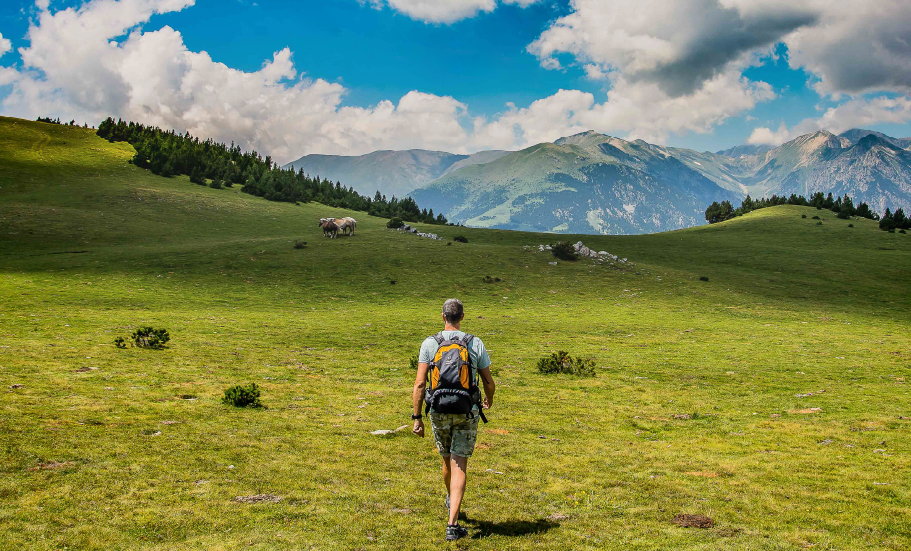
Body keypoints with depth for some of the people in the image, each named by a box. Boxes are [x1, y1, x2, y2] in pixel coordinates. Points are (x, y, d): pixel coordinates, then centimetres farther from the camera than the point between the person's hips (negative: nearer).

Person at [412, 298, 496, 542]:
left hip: (439, 412, 1)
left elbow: (420, 383, -8)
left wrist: (417, 417, -3)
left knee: (448, 461, 22)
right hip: (467, 412, -1)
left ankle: (452, 501, 49)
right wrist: (489, 399, 28)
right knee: (459, 467, -1)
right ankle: (452, 524, -11)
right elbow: (489, 382, 5)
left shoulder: (429, 344, -3)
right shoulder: (476, 344, -2)